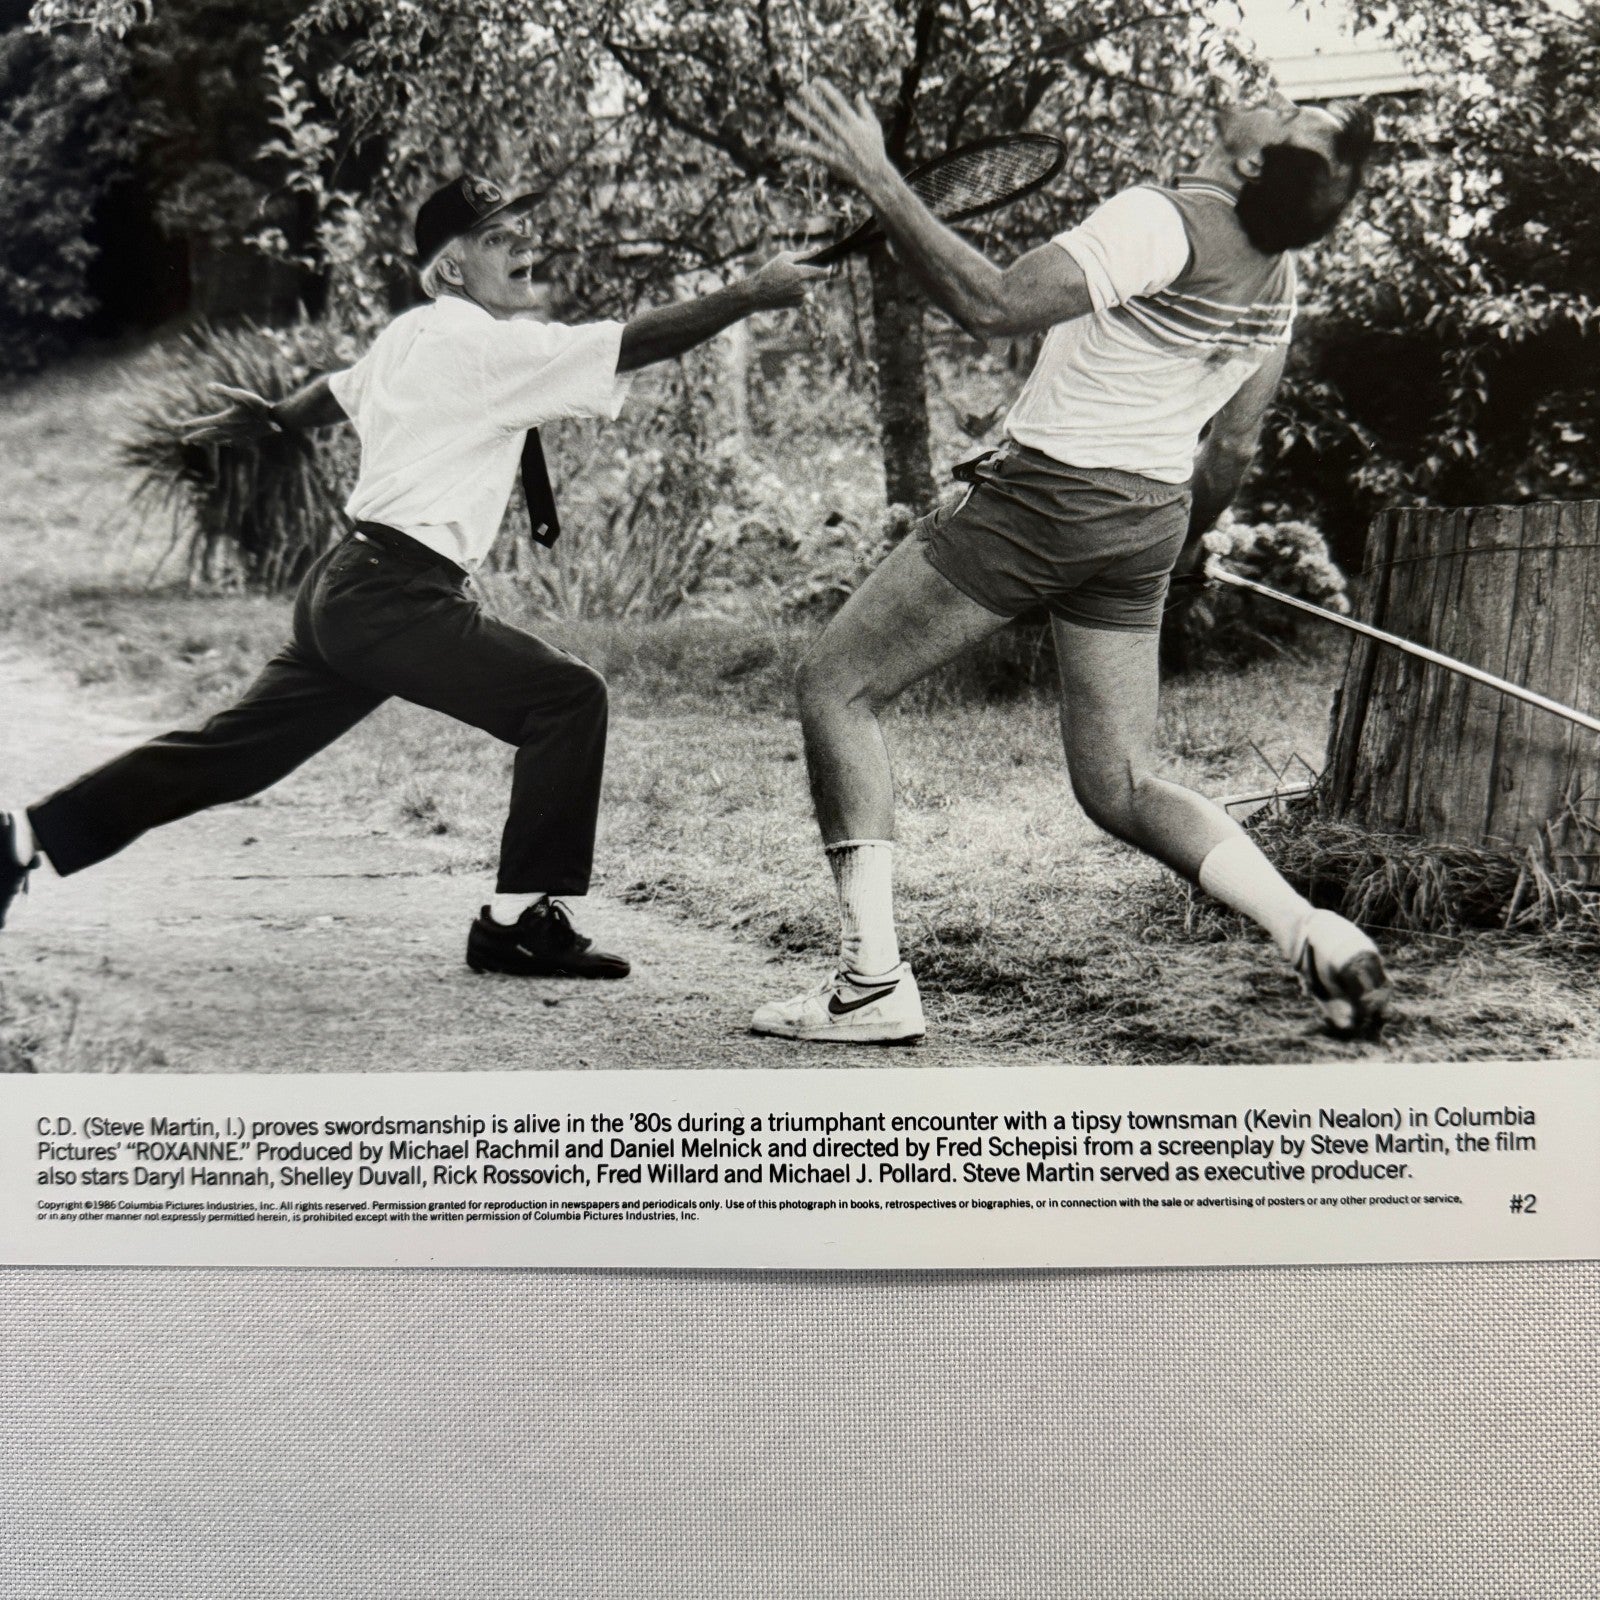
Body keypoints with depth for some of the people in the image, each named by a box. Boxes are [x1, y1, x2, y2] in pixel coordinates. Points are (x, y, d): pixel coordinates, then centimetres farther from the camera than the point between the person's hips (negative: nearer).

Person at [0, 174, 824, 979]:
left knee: (232, 750, 15)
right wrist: (752, 294, -10)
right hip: (392, 595, -10)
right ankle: (518, 919, -6)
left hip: (343, 590, 10)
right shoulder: (488, 343, -11)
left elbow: (336, 391, 34)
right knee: (567, 697, -9)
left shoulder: (408, 334, 16)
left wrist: (272, 416, 53)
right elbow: (633, 343, -16)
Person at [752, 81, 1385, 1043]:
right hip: (1150, 514, 8)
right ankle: (1316, 935, -3)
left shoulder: (1161, 222, -18)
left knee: (835, 686, 3)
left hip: (1046, 497, -8)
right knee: (1122, 789, 14)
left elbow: (993, 306, -27)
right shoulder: (1280, 270, 8)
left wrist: (878, 181, -22)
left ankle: (874, 983, -4)